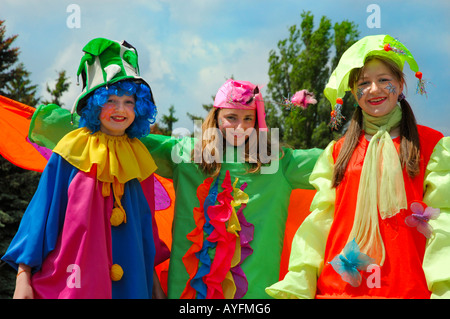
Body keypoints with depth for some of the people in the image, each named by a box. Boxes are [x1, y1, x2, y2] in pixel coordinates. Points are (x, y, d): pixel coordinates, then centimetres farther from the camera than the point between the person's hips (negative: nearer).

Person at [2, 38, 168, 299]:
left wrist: (152, 279, 19)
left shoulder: (137, 158, 7)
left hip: (127, 283, 4)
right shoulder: (71, 152, -3)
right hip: (68, 280, -3)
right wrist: (23, 276, -7)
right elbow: (42, 211, -2)